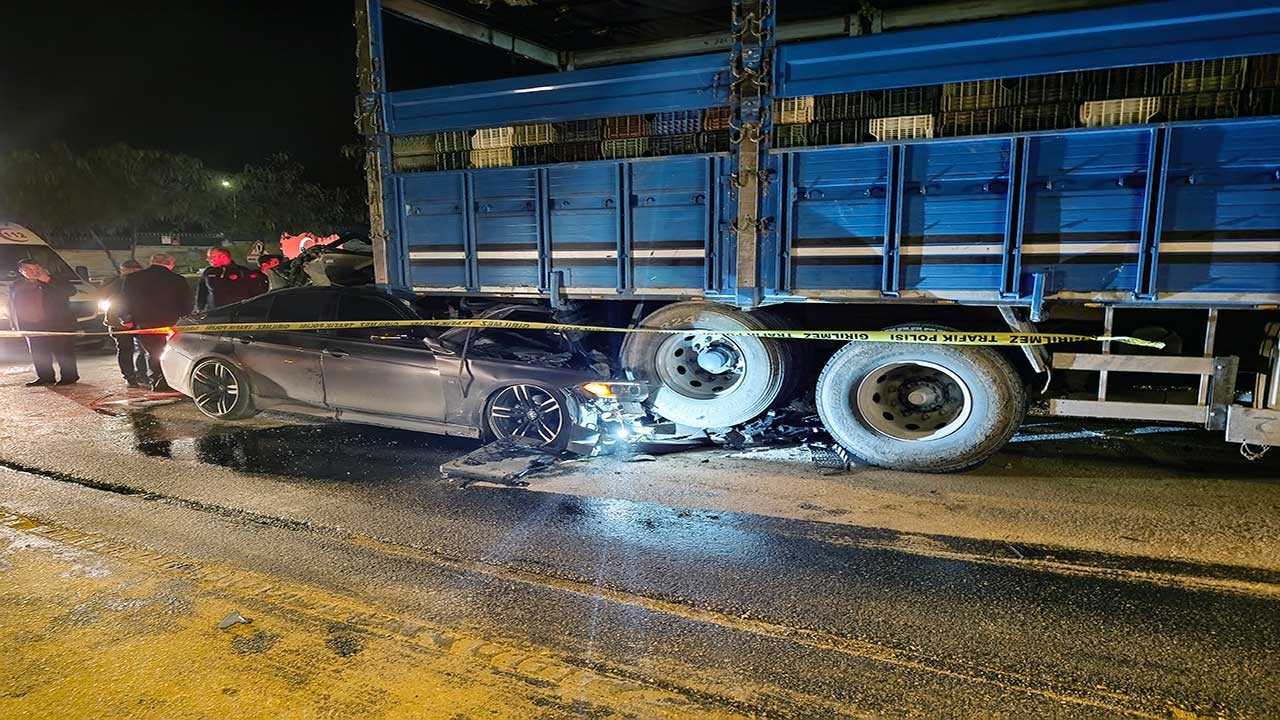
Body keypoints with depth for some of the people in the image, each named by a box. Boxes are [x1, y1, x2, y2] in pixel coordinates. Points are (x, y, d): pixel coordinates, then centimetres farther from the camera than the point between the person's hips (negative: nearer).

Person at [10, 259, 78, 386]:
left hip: (58, 323, -4)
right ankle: (45, 377, 13)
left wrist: (48, 280, -13)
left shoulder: (55, 282, 4)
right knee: (39, 353, 6)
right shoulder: (17, 287, 14)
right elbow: (13, 307, 16)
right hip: (33, 326, 4)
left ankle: (69, 376, 0)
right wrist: (17, 325, 7)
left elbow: (71, 291, -12)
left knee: (62, 351, -4)